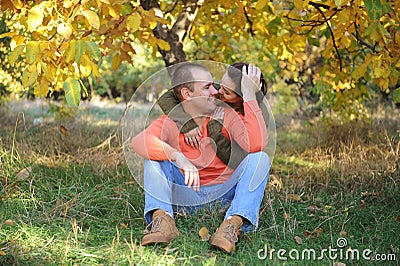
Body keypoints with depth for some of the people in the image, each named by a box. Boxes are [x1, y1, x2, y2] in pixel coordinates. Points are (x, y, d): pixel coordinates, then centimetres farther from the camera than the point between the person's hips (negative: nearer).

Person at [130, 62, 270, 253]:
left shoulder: (226, 117, -7)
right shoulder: (170, 123, -7)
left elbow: (256, 144, -27)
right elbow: (138, 141, -29)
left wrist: (249, 94, -24)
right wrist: (178, 157, -44)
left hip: (224, 195, 0)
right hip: (186, 197, 0)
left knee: (260, 158, -21)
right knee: (155, 154, -17)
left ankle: (232, 225, -39)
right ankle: (162, 221, -33)